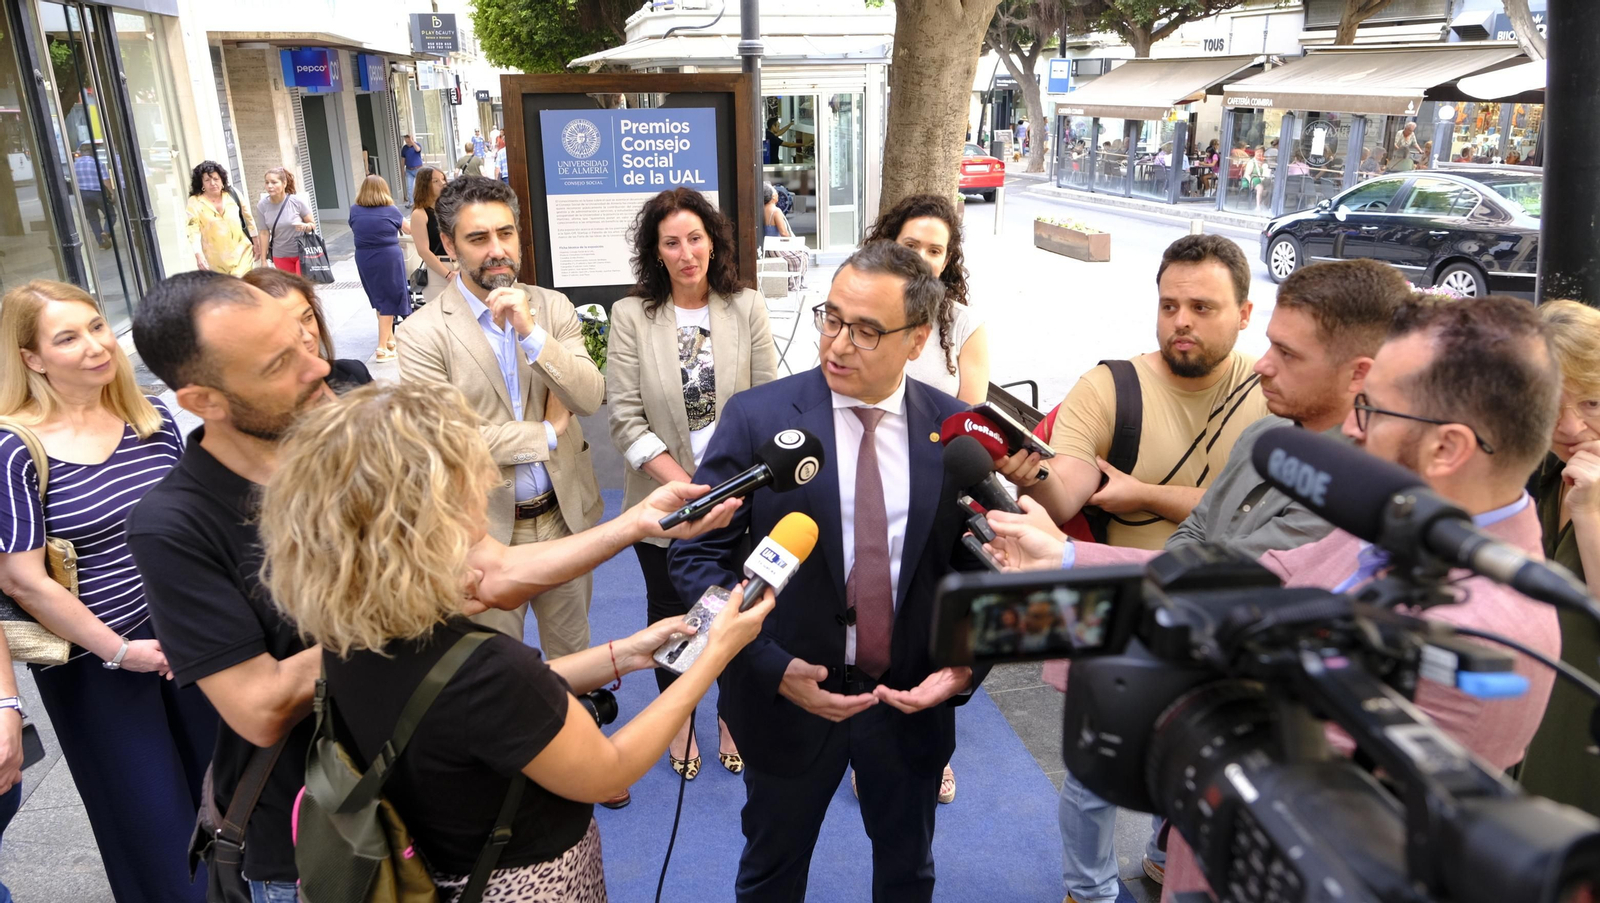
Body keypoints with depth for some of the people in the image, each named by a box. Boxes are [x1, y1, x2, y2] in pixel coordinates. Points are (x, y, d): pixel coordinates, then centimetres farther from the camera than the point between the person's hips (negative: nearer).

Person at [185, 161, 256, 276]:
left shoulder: (232, 194, 0)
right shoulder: (194, 202, -7)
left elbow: (248, 218, 10)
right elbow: (193, 231, -13)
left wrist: (255, 243, 12)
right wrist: (199, 255, -25)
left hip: (241, 252, 0)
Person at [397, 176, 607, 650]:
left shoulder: (553, 308, -2)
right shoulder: (423, 333, -13)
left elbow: (591, 398, -12)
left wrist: (531, 332, -25)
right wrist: (547, 434, -11)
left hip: (565, 514, 3)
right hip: (486, 527, -3)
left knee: (572, 650, 23)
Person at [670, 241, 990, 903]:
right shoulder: (756, 418, -14)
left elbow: (979, 562, 2)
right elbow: (697, 554, -11)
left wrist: (967, 663, -14)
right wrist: (772, 667, -20)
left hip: (914, 698, 2)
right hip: (788, 695, -1)